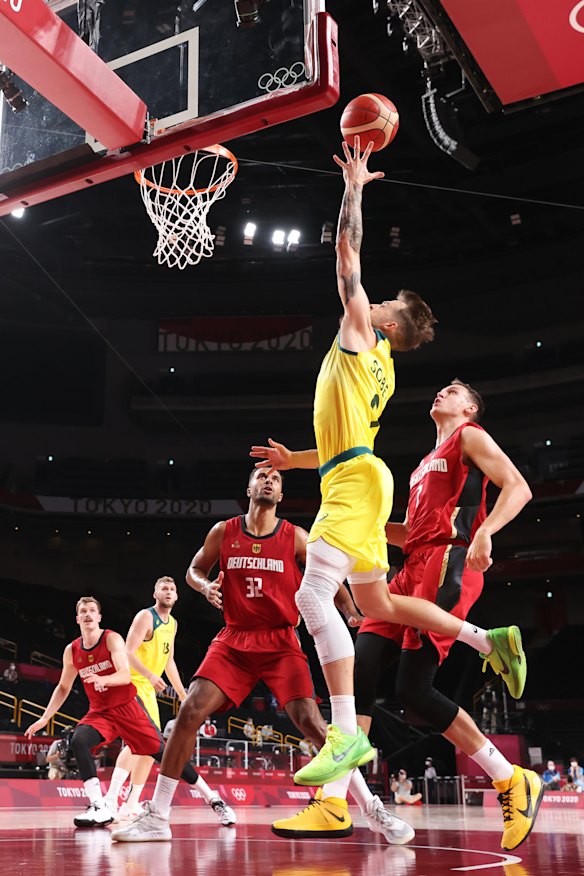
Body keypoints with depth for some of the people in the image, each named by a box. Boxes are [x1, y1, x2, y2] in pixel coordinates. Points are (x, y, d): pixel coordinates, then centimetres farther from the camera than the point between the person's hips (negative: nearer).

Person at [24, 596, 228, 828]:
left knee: (161, 752, -5)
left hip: (127, 707, -4)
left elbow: (125, 676, -23)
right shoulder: (71, 651, 2)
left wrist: (103, 680, -43)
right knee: (78, 741, -26)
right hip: (99, 712, 4)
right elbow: (63, 688, 14)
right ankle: (99, 808, -22)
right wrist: (44, 718, 9)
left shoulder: (112, 639, -12)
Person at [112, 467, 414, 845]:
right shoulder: (223, 532, 4)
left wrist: (353, 614, -13)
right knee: (190, 712, -13)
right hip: (234, 640, 2)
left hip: (280, 643, -1)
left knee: (310, 721, -14)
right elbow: (194, 570, 15)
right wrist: (206, 586, -9)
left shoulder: (296, 537, 0)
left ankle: (373, 809, -1)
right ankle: (157, 817, -1)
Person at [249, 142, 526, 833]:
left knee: (313, 598, -21)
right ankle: (490, 639, 21)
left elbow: (347, 252, 1)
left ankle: (346, 733, -24)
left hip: (354, 481, -10)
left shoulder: (362, 333, 2)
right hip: (352, 480, 10)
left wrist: (353, 186, 10)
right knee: (378, 606, 16)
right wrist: (295, 460, 30)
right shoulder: (378, 368, 26)